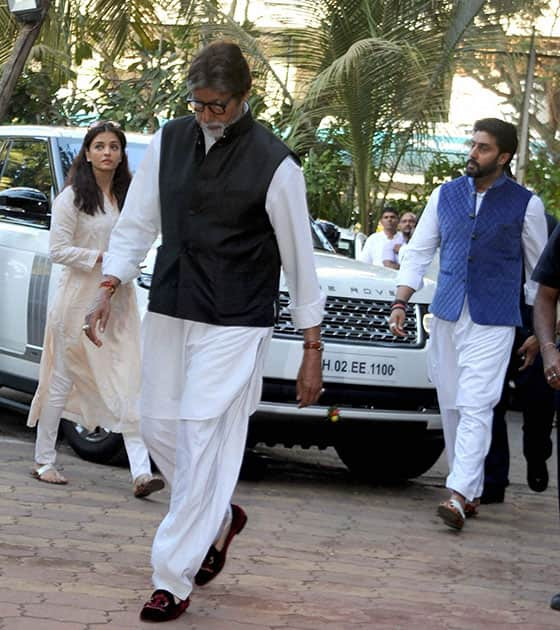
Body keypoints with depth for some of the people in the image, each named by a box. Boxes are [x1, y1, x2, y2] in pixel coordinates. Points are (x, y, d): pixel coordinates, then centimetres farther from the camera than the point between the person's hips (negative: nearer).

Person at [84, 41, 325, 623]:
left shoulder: (273, 164, -11)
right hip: (168, 313, 6)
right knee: (158, 427, 10)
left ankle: (174, 580, -2)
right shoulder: (168, 142, 4)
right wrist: (108, 289, -1)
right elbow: (137, 223, 11)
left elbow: (299, 259, -6)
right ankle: (221, 518, 37)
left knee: (202, 438, -9)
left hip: (234, 325, -6)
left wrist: (312, 350, -5)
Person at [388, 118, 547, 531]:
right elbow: (419, 252, 13)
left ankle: (461, 493, -20)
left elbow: (540, 269, 7)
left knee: (475, 407, -14)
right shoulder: (445, 196, 9)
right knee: (451, 407, 6)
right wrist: (401, 302, 2)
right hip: (446, 317, 4)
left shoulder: (526, 204, 1)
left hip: (493, 322, -4)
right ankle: (472, 490, 16)